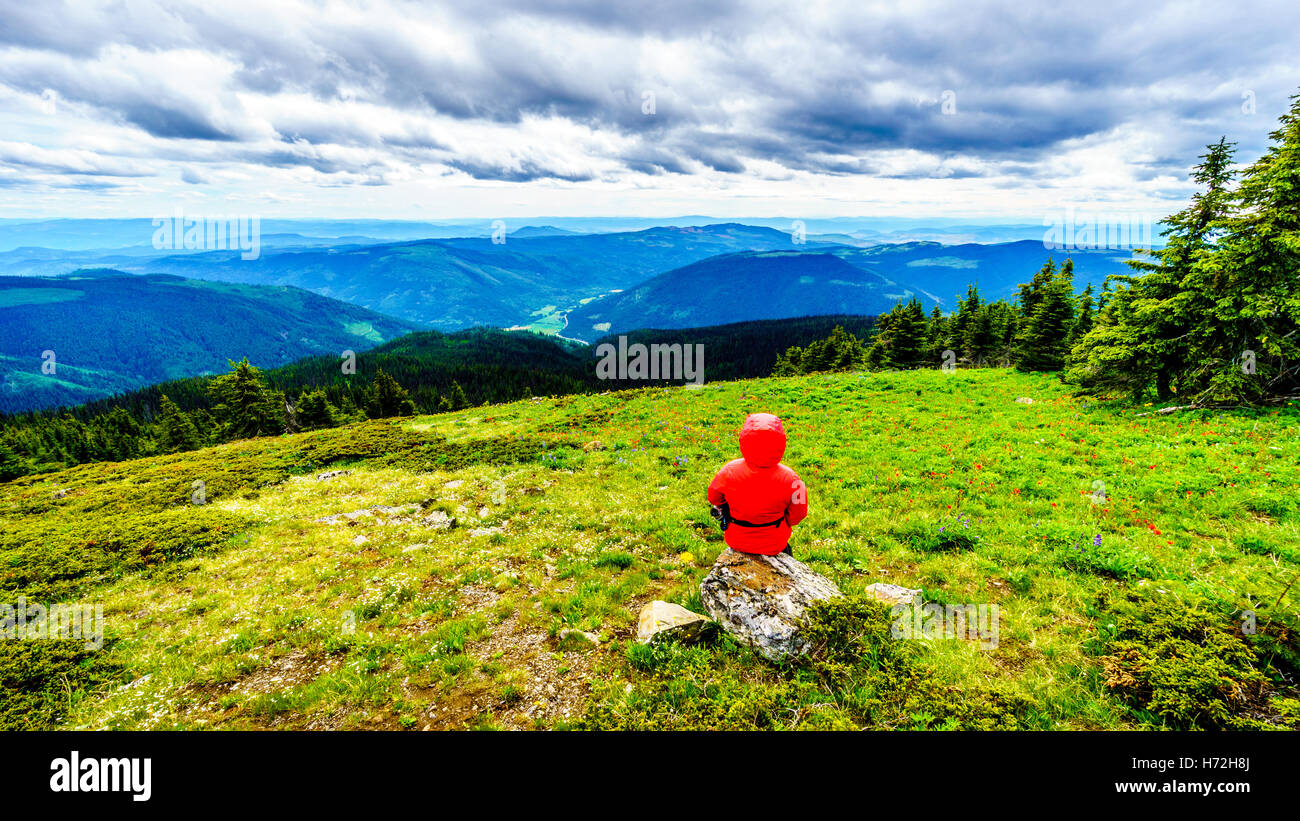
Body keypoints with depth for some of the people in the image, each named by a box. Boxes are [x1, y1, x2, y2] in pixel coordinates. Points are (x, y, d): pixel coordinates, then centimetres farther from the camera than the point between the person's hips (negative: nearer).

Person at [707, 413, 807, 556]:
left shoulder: (730, 471, -24)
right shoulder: (789, 478, -26)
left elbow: (714, 497, -4)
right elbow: (798, 513, -10)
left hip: (736, 542, 0)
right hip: (774, 545, 0)